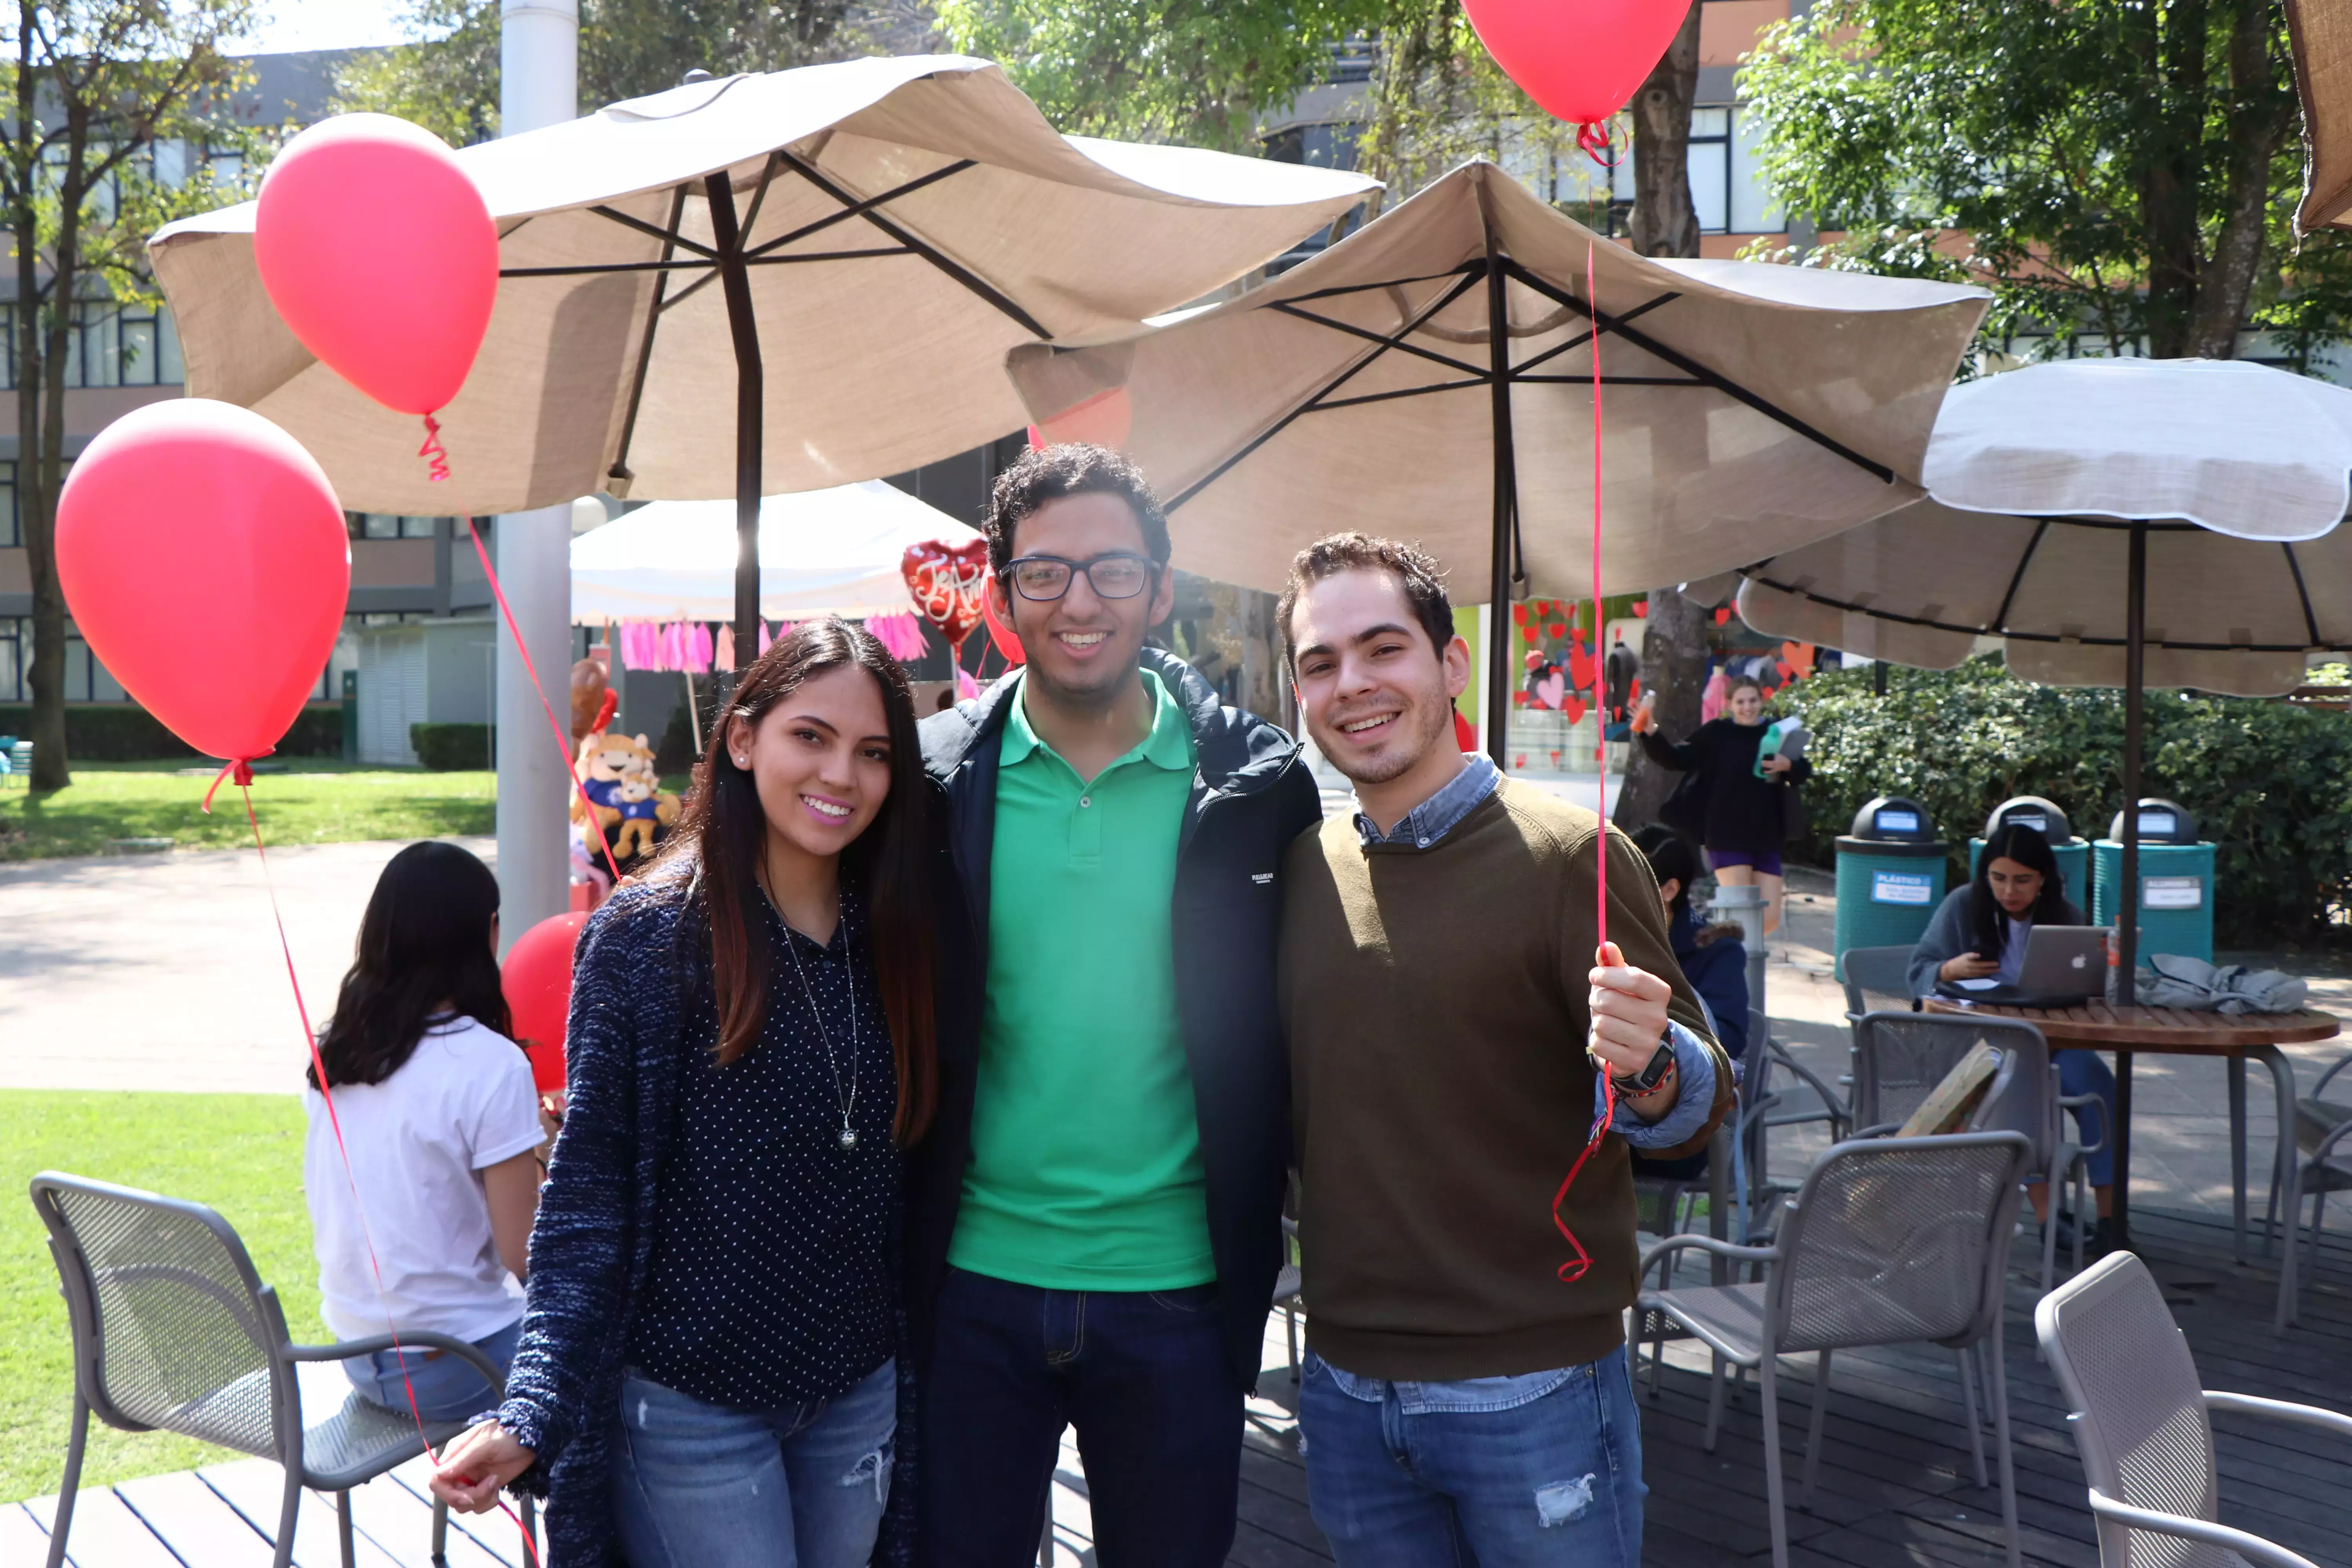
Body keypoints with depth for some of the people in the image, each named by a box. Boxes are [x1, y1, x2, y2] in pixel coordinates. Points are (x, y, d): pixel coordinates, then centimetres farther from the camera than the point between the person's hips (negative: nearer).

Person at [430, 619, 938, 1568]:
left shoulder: (896, 943, 2)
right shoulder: (645, 938, -10)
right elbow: (588, 1191, -10)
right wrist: (534, 1409, -19)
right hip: (690, 1407, -4)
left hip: (860, 1399, 4)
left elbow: (906, 1178, 7)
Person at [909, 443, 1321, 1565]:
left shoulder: (1254, 782, -4)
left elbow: (1292, 1031, 3)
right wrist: (898, 1253, 2)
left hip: (1178, 1290, 0)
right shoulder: (936, 780, -2)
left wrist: (1254, 1236, 0)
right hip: (975, 1281, 0)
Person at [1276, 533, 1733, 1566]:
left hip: (1533, 1393, -4)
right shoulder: (1303, 868, 5)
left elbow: (1699, 1112, -10)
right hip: (1344, 1392, 4)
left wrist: (1649, 1069, -30)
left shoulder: (1567, 855, -9)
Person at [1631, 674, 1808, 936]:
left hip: (1767, 839, 4)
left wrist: (1789, 766, -13)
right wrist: (1651, 733, -20)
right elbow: (1677, 760, -6)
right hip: (1727, 838, -4)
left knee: (1770, 919, 5)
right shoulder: (1716, 733, -3)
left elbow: (1805, 771, 10)